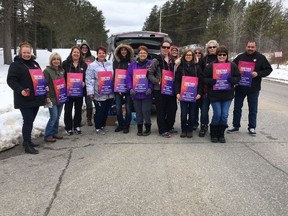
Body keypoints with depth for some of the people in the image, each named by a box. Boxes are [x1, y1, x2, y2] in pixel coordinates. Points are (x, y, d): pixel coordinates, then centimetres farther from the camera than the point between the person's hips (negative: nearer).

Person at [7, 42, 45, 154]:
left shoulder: (35, 63, 16)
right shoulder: (16, 65, -6)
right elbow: (11, 80, -12)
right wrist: (20, 90, -26)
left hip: (36, 98, 7)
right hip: (24, 99, -7)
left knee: (30, 120, 15)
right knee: (28, 121, -8)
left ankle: (27, 140, 29)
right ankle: (27, 145, -2)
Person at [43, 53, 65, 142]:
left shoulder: (62, 70, 12)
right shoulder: (47, 71, -7)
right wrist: (46, 97, -17)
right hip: (52, 98, -6)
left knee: (57, 117, 12)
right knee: (54, 117, -8)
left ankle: (55, 132, 24)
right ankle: (47, 135, 3)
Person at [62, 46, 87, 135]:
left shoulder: (84, 64, 6)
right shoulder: (65, 64, -1)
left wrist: (84, 83, -10)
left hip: (79, 91, 2)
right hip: (68, 90, -2)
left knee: (78, 109, 11)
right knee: (68, 109, 4)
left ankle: (77, 126, 24)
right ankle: (68, 128, 14)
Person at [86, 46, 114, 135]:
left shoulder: (111, 64, 10)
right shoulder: (92, 66, -3)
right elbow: (89, 80, -9)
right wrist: (90, 92, -17)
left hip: (110, 94, 4)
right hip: (99, 94, -4)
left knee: (106, 111, 14)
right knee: (100, 111, 0)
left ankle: (103, 125, 31)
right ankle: (98, 128, 17)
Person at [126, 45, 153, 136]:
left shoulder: (151, 64, 2)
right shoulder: (133, 64, 7)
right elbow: (128, 77, 4)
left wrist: (150, 88, -14)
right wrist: (130, 88, -8)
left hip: (147, 93, -2)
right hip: (135, 93, 2)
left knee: (146, 111, -2)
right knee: (138, 111, 8)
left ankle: (148, 128, 15)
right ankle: (139, 129, 20)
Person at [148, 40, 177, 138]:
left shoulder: (172, 60, 14)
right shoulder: (156, 60, -4)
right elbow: (149, 74, -8)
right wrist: (158, 81, -16)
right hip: (159, 89, -6)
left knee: (173, 108, 8)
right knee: (161, 110, -1)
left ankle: (169, 126, 26)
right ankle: (163, 130, 9)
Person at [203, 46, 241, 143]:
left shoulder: (232, 66, 3)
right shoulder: (211, 66, -2)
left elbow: (238, 78, 5)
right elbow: (204, 79, -3)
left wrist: (230, 80, -15)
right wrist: (213, 81, -21)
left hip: (227, 95, 2)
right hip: (214, 95, -2)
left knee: (224, 115, 1)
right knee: (217, 114, -5)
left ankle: (221, 134, 18)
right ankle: (213, 134, 14)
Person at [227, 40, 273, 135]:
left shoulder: (261, 58, 0)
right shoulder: (240, 57, 5)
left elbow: (268, 69, -1)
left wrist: (258, 74, -17)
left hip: (253, 88, -2)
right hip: (240, 87, 2)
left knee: (253, 109, 8)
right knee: (237, 108, 9)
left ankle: (252, 127, 20)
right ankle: (236, 126, 22)